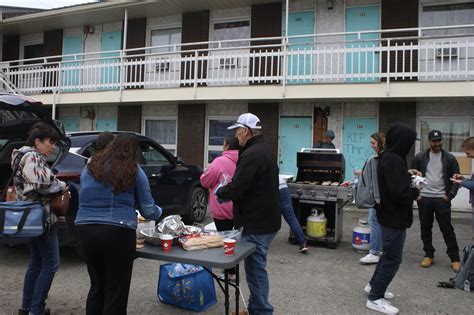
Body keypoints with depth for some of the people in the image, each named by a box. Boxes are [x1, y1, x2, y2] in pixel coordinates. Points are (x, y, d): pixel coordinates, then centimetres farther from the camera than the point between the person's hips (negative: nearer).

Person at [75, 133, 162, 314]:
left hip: (86, 230, 5)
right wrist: (158, 212, 24)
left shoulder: (90, 168, 11)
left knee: (97, 286, 21)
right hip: (117, 233, -5)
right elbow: (148, 210, 2)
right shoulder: (134, 172, -1)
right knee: (116, 291, 7)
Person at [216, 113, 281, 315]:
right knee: (256, 266, 19)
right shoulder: (265, 150, 14)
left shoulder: (252, 154, -20)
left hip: (257, 223, -10)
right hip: (266, 219, 10)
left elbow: (236, 187, -23)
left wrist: (220, 192, -2)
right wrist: (227, 191, 16)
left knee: (255, 267, 1)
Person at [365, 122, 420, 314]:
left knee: (389, 254, 24)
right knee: (393, 259, 3)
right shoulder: (394, 160, -25)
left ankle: (374, 285, 37)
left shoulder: (387, 157, 6)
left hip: (388, 214, 10)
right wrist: (415, 191, -11)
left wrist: (408, 175, 2)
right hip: (394, 217, -10)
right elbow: (399, 193, -30)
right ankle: (375, 298, 13)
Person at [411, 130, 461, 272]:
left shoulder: (449, 158, 1)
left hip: (442, 199, -1)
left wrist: (450, 195, -7)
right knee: (425, 228, 9)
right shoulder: (420, 157, 2)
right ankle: (428, 255, 22)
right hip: (424, 198, 2)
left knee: (447, 229, 1)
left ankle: (455, 258, 11)